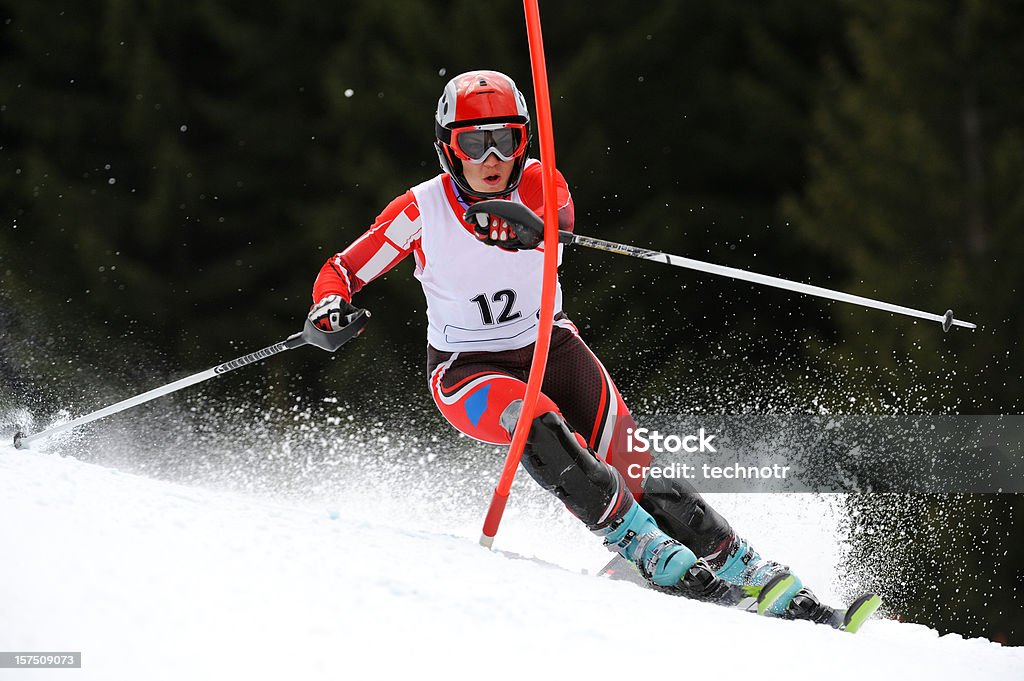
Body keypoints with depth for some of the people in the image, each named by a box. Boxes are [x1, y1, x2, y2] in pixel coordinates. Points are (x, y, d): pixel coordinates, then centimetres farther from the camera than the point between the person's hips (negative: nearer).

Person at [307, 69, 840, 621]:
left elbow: (559, 213, -36)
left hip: (551, 348, 2)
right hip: (468, 370, -2)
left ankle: (756, 577, -1)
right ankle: (652, 554, -31)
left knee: (638, 482, -10)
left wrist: (529, 224, -60)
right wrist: (331, 305, -29)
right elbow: (341, 270, -5)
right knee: (542, 431, -34)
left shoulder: (537, 184, -12)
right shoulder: (422, 210, -14)